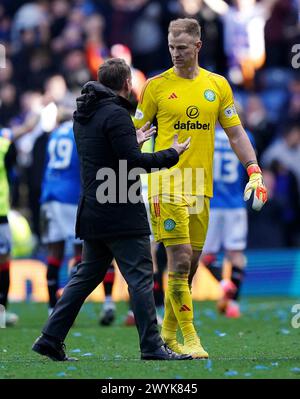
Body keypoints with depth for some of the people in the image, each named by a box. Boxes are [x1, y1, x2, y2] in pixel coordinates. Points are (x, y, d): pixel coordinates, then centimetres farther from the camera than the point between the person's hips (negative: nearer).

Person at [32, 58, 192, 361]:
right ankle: (152, 347, -3)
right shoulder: (116, 114, -14)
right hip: (121, 214, -9)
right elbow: (134, 162, -20)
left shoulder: (82, 115, 13)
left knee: (87, 276, 14)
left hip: (92, 212, 9)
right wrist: (172, 154, -9)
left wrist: (134, 139, 31)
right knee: (140, 277, -4)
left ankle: (51, 338, 12)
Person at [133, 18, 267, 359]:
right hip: (167, 185, -4)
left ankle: (168, 333, 20)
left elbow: (235, 133, 12)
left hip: (200, 187, 4)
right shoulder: (156, 85, 0)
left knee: (190, 263, 7)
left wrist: (254, 171, 1)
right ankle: (189, 339, -8)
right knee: (180, 260, -12)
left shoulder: (217, 85, 9)